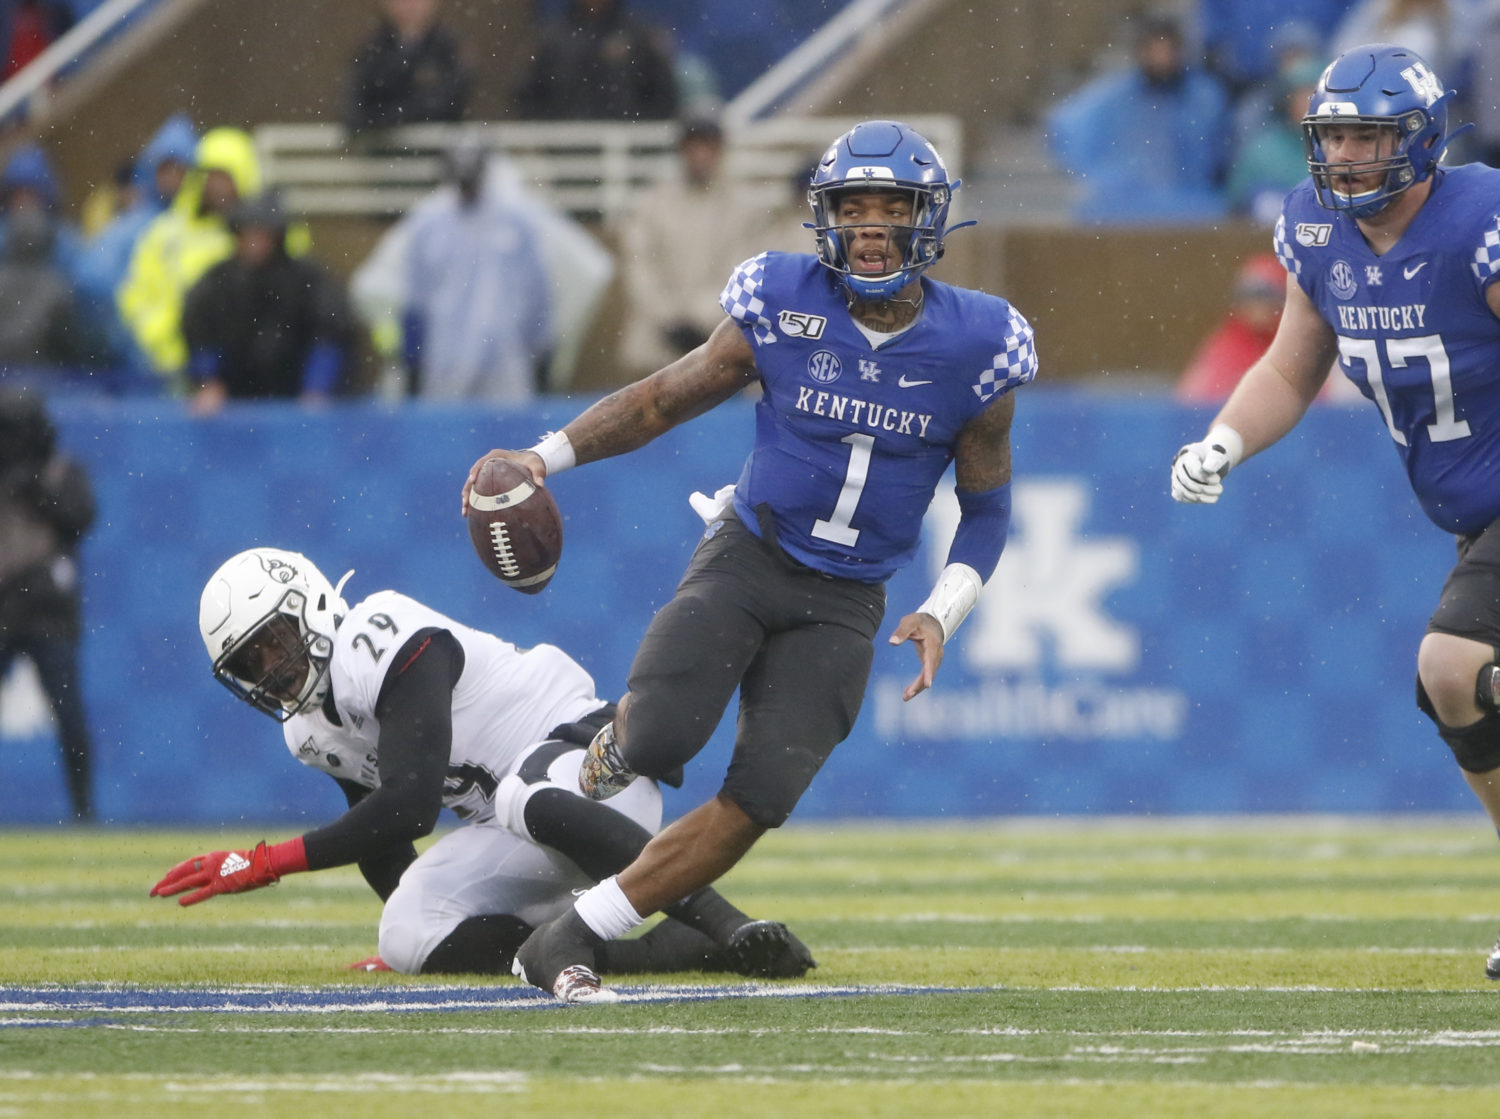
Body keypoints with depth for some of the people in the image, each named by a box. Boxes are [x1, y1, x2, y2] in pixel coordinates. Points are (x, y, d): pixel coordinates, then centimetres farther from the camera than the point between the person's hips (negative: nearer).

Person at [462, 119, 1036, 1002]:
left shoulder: (975, 349, -5)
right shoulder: (782, 309, -7)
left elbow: (988, 507, 7)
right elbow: (666, 398, 5)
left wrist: (943, 613, -9)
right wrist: (547, 456, -8)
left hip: (844, 604, 1)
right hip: (747, 557, -1)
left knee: (756, 804, -12)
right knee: (663, 738, -26)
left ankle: (566, 944, -3)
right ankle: (615, 748, 13)